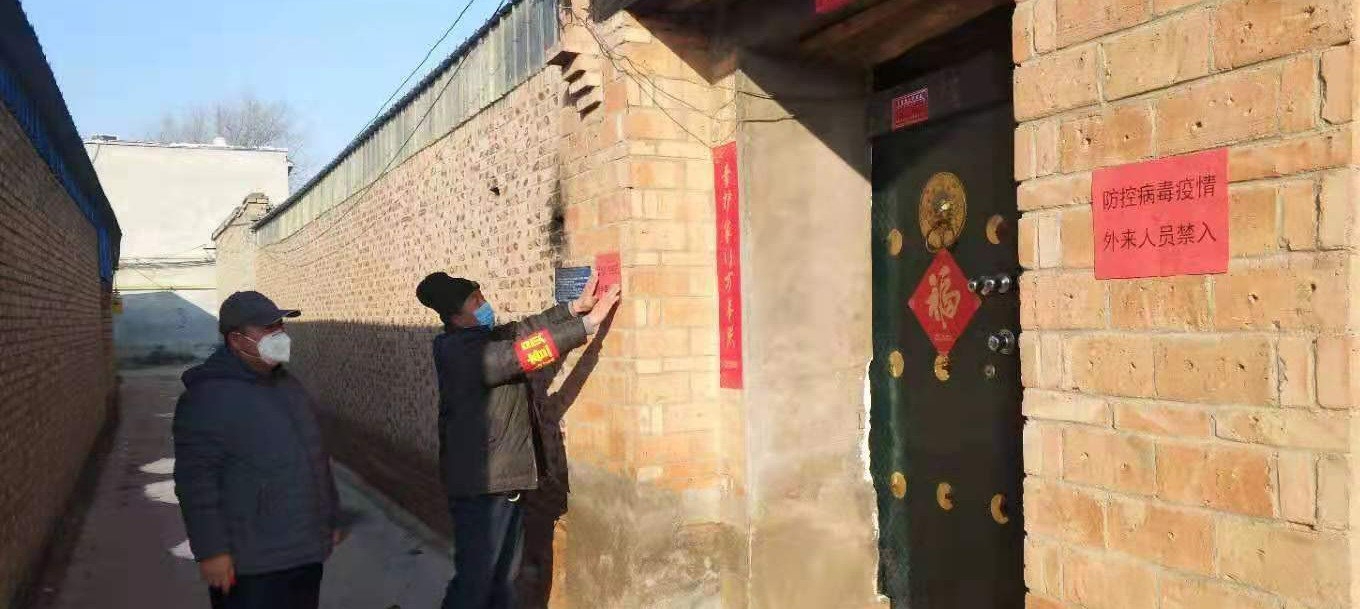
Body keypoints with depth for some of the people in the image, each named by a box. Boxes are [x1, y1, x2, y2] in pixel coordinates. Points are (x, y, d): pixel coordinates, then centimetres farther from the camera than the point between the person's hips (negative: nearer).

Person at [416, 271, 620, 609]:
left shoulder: (485, 339, 7)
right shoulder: (460, 352, -20)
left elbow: (526, 329, 13)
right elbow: (526, 352, -25)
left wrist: (576, 307, 1)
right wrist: (589, 322, -23)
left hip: (506, 479, 10)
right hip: (481, 485, -10)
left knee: (504, 575, 18)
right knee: (474, 580, -2)